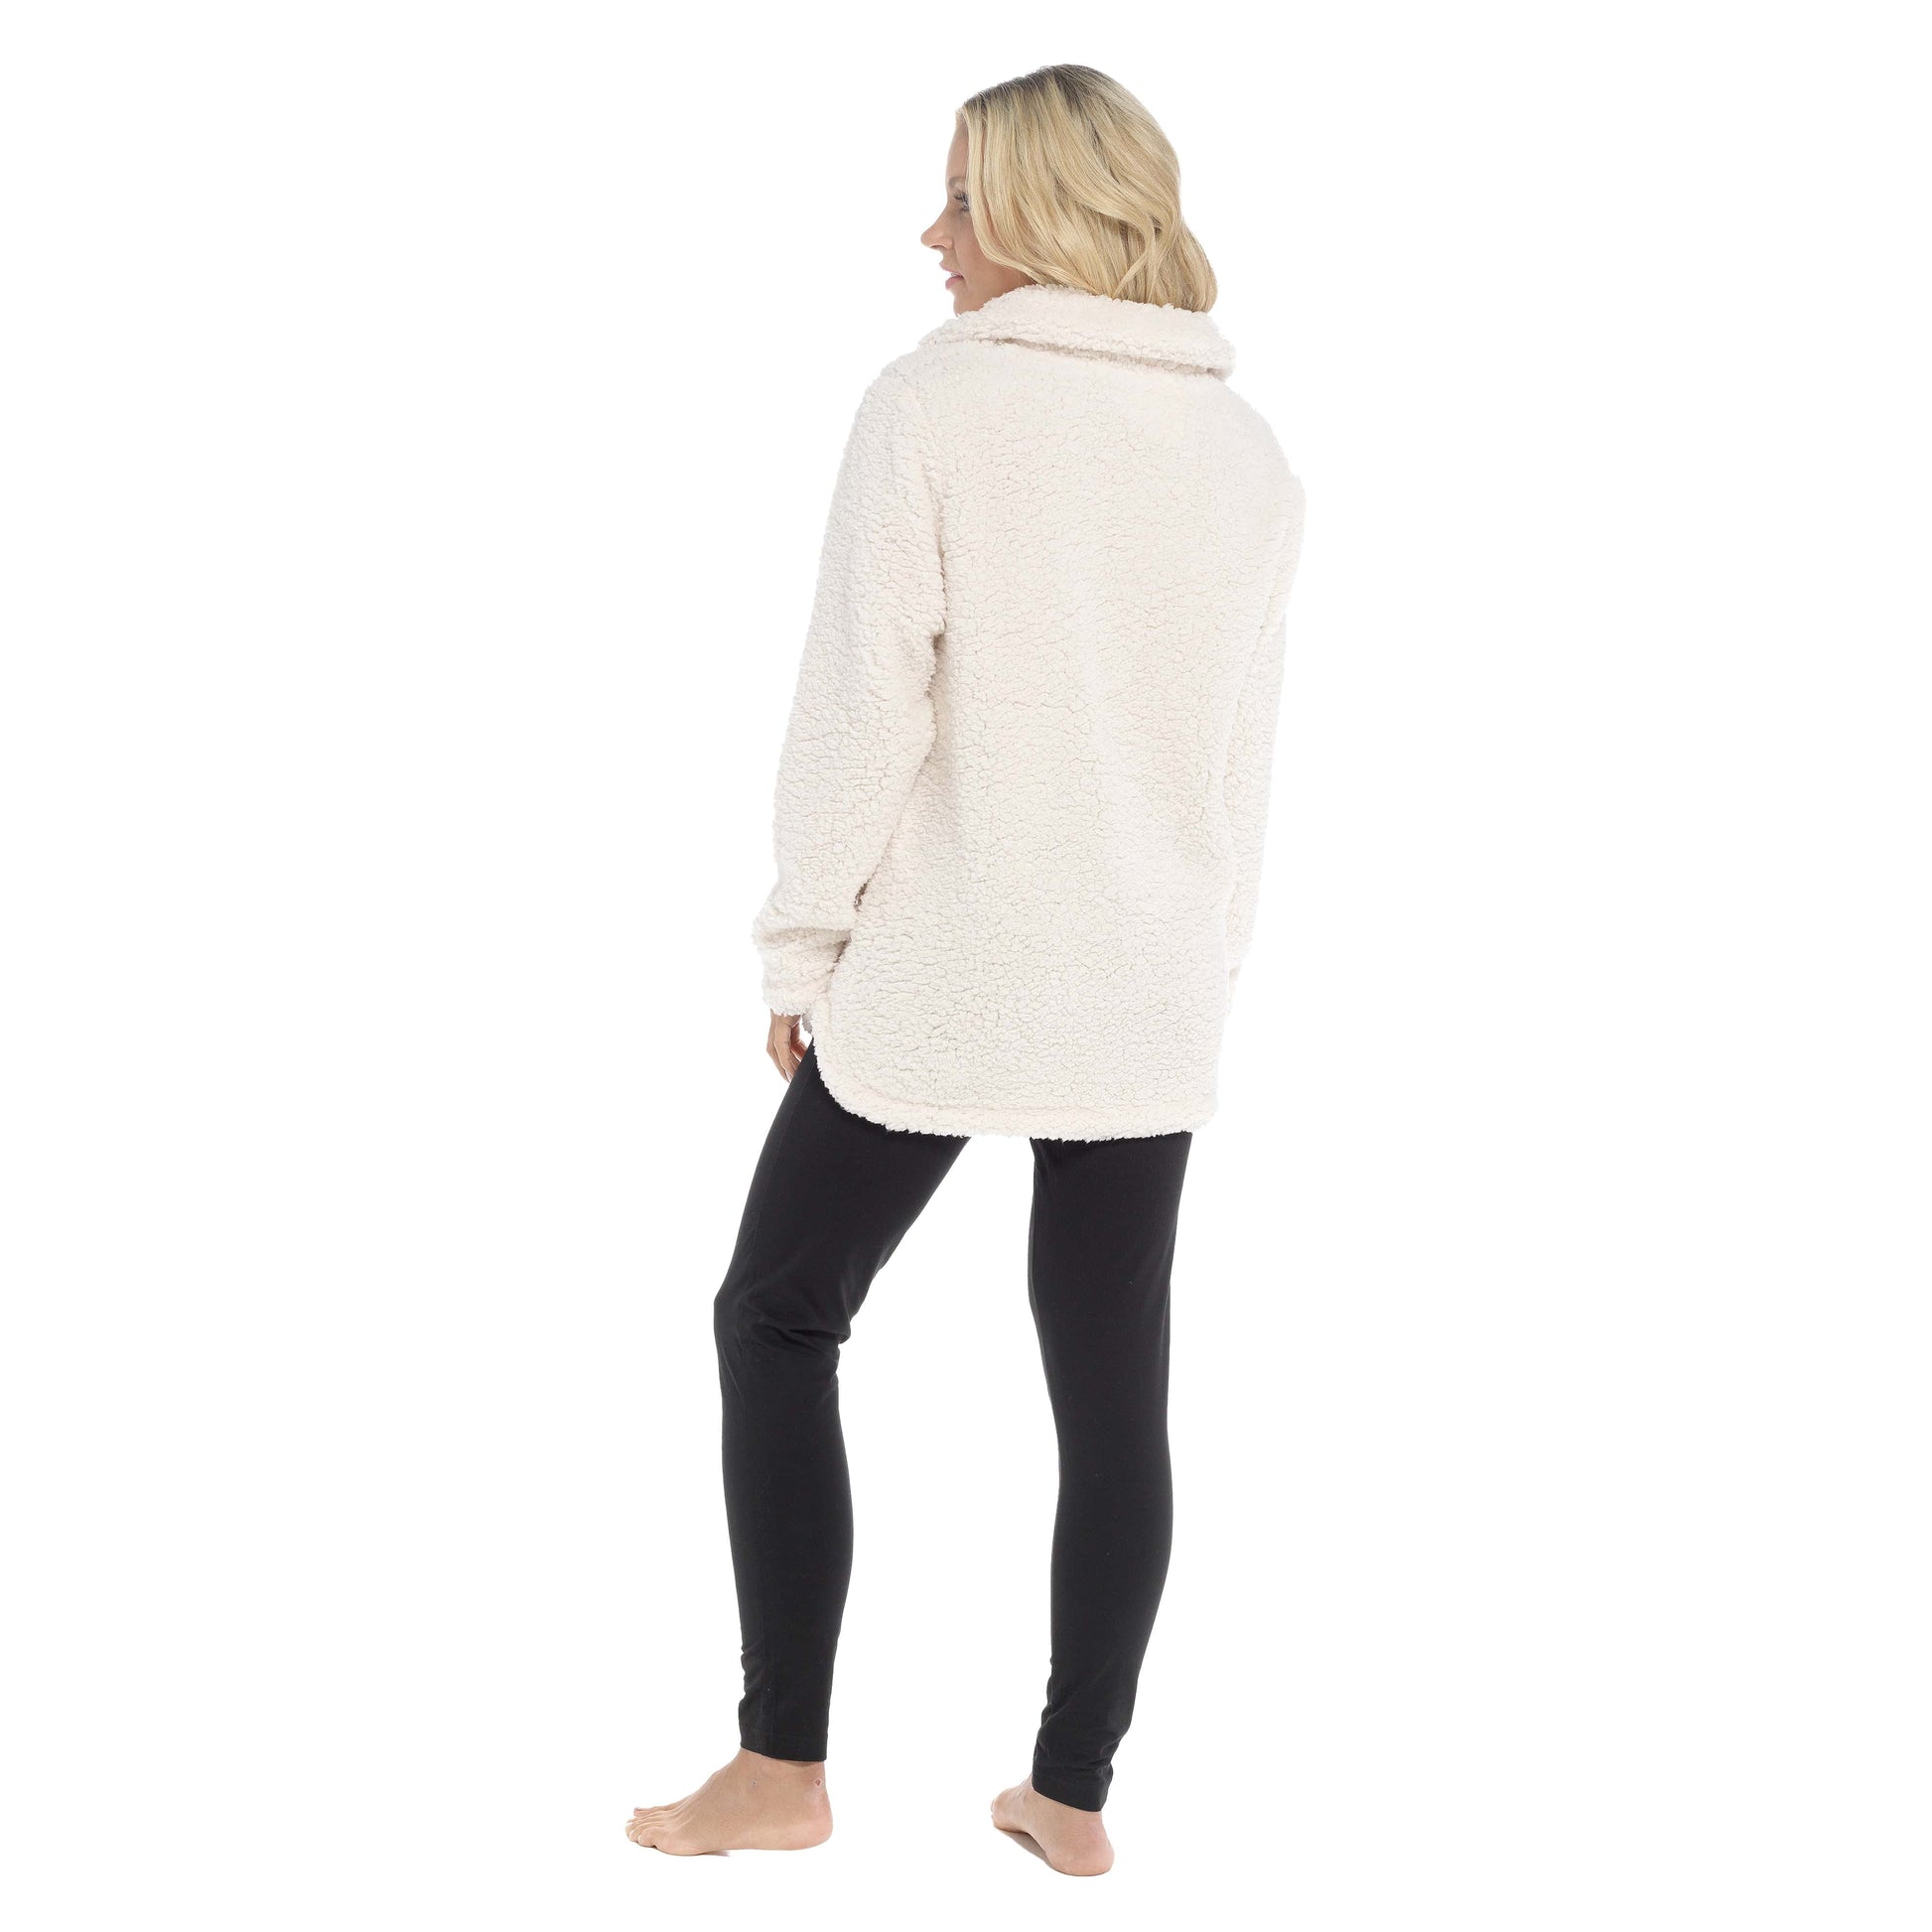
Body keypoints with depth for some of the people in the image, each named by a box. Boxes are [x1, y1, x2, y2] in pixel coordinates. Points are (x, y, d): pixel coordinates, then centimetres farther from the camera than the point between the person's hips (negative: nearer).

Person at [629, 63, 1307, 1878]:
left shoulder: (932, 404, -11)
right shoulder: (1247, 449, 6)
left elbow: (862, 707, -12)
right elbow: (1246, 746, 11)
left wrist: (803, 946, -2)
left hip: (937, 982, -5)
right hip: (1147, 1000, 5)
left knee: (776, 1320, 11)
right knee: (1112, 1391, 10)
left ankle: (781, 1765, 14)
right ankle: (1074, 1790, 20)